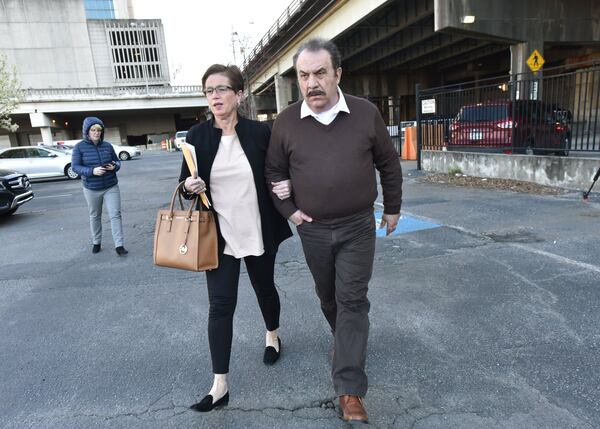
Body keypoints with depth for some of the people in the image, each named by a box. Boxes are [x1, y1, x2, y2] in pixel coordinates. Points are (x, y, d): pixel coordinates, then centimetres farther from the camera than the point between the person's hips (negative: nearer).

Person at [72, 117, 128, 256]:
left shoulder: (107, 145, 1)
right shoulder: (79, 147, -6)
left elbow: (117, 161, 10)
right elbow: (75, 166, -9)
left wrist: (115, 166, -14)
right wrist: (92, 171, -25)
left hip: (111, 187, 1)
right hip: (91, 189, -1)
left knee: (115, 215, -6)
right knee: (95, 216, 15)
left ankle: (119, 245, -5)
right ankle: (96, 242, 32)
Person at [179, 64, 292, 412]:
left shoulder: (260, 132, -5)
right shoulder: (197, 136, -2)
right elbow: (186, 185, 5)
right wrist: (191, 187, -18)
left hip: (259, 233, 0)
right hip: (220, 236, 0)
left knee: (264, 288, 20)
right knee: (220, 305, 0)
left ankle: (273, 335, 50)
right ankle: (220, 385, 11)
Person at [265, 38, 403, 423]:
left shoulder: (366, 114, -6)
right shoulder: (286, 122, -4)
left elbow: (389, 164, 5)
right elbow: (274, 171, 7)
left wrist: (392, 209, 10)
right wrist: (289, 210, -2)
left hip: (358, 227, -1)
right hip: (313, 230, 2)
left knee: (352, 301, -1)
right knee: (328, 296, 18)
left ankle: (350, 391, 6)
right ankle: (345, 340, 47)